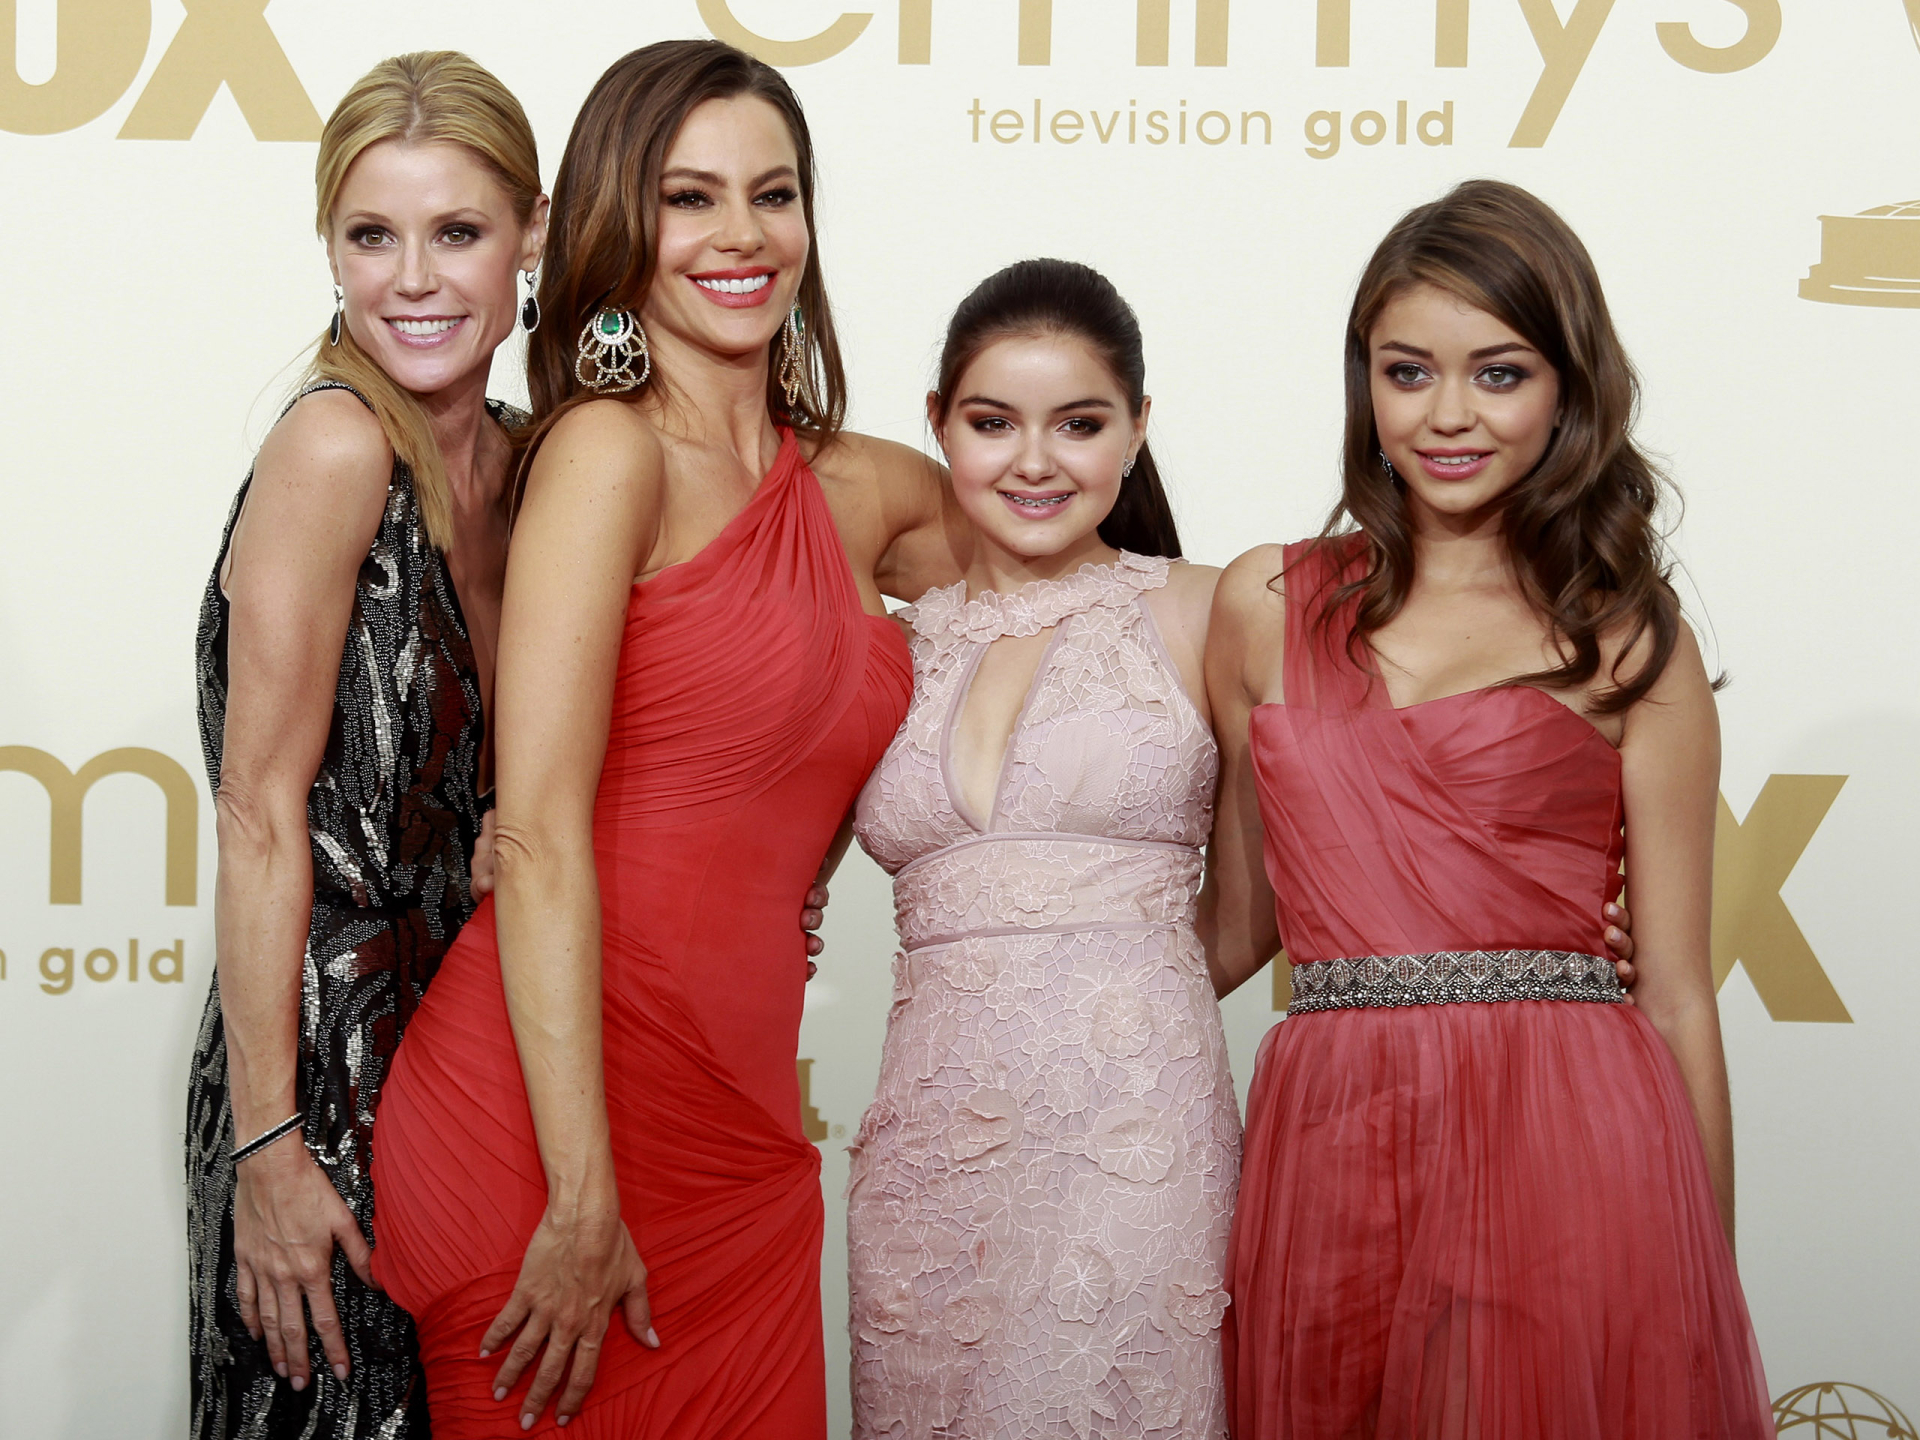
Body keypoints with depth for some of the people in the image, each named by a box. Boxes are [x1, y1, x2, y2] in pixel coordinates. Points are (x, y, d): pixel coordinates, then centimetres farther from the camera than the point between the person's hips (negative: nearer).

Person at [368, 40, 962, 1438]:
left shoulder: (854, 492, 10)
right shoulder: (609, 449, -9)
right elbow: (538, 837, -15)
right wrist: (583, 1201, -19)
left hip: (739, 1139, 6)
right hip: (551, 1122, -6)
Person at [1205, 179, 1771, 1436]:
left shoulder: (1630, 641, 4)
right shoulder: (1265, 607, 11)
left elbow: (1678, 994, 4)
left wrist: (1711, 1294, 3)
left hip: (1565, 1148, -2)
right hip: (1331, 1164, 2)